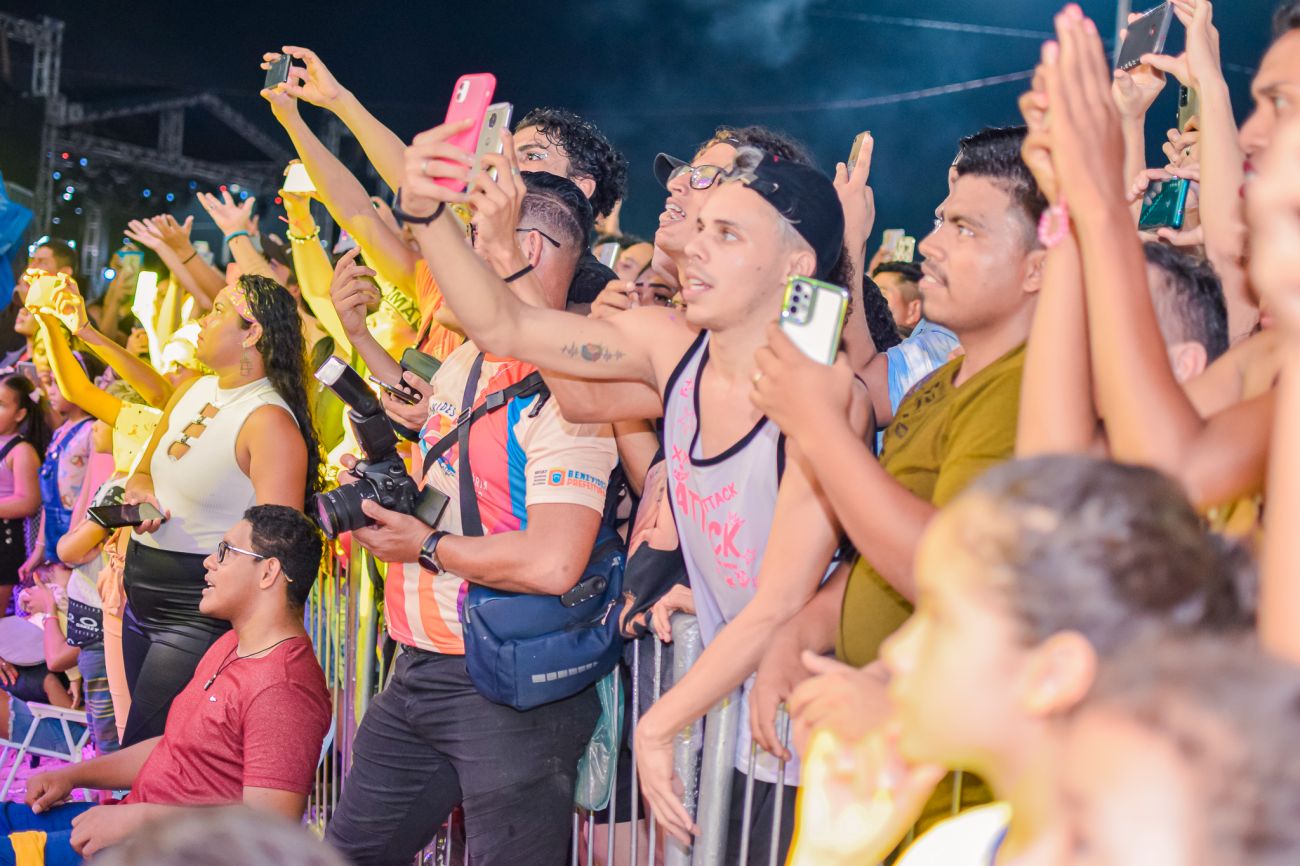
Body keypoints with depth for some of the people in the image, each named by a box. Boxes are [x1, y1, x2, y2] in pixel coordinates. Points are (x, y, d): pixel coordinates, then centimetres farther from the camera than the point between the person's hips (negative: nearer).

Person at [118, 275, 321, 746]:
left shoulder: (269, 421, -18)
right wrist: (139, 492, -1)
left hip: (199, 608, -9)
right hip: (143, 598, 9)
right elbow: (144, 472, 23)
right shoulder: (189, 391, 9)